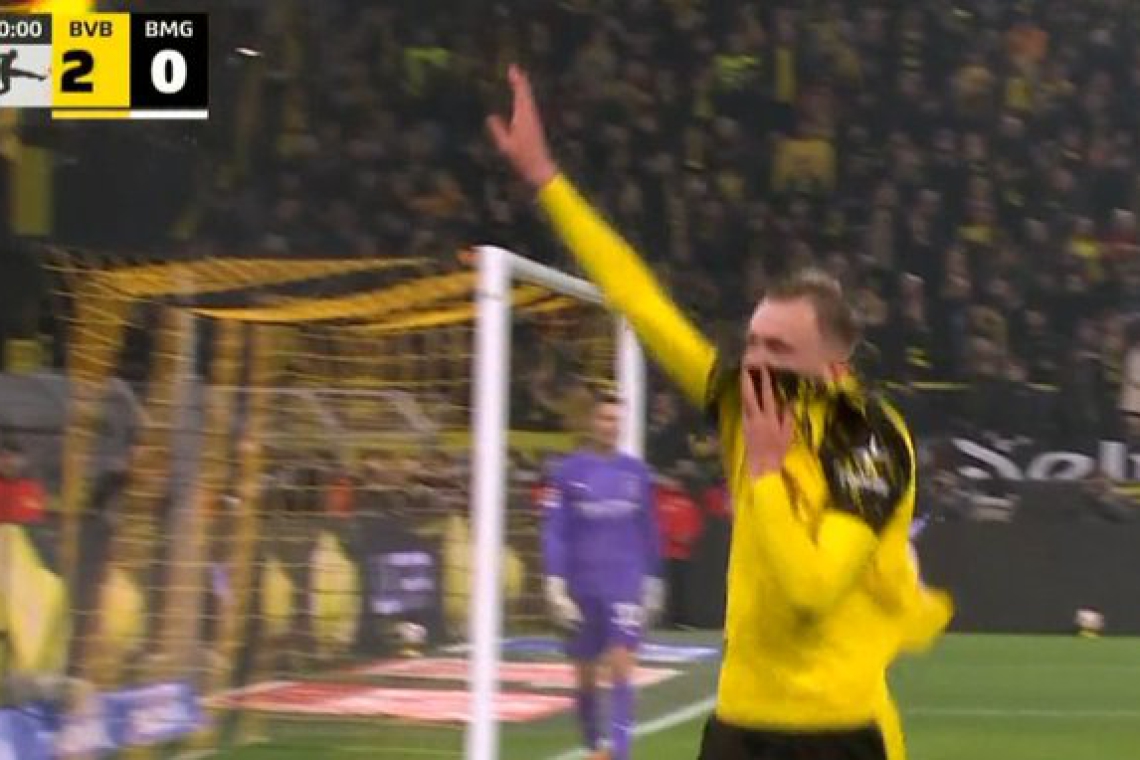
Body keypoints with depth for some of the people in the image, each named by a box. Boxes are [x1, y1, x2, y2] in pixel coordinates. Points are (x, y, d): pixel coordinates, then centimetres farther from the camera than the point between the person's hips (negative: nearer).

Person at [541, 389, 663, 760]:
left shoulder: (635, 471, 4)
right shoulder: (568, 472, -3)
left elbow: (648, 532, 13)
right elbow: (554, 533, -5)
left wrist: (653, 583, 15)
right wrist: (556, 587, -12)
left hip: (625, 586, 0)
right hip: (582, 587, 0)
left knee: (622, 667, -13)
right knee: (586, 675, 10)